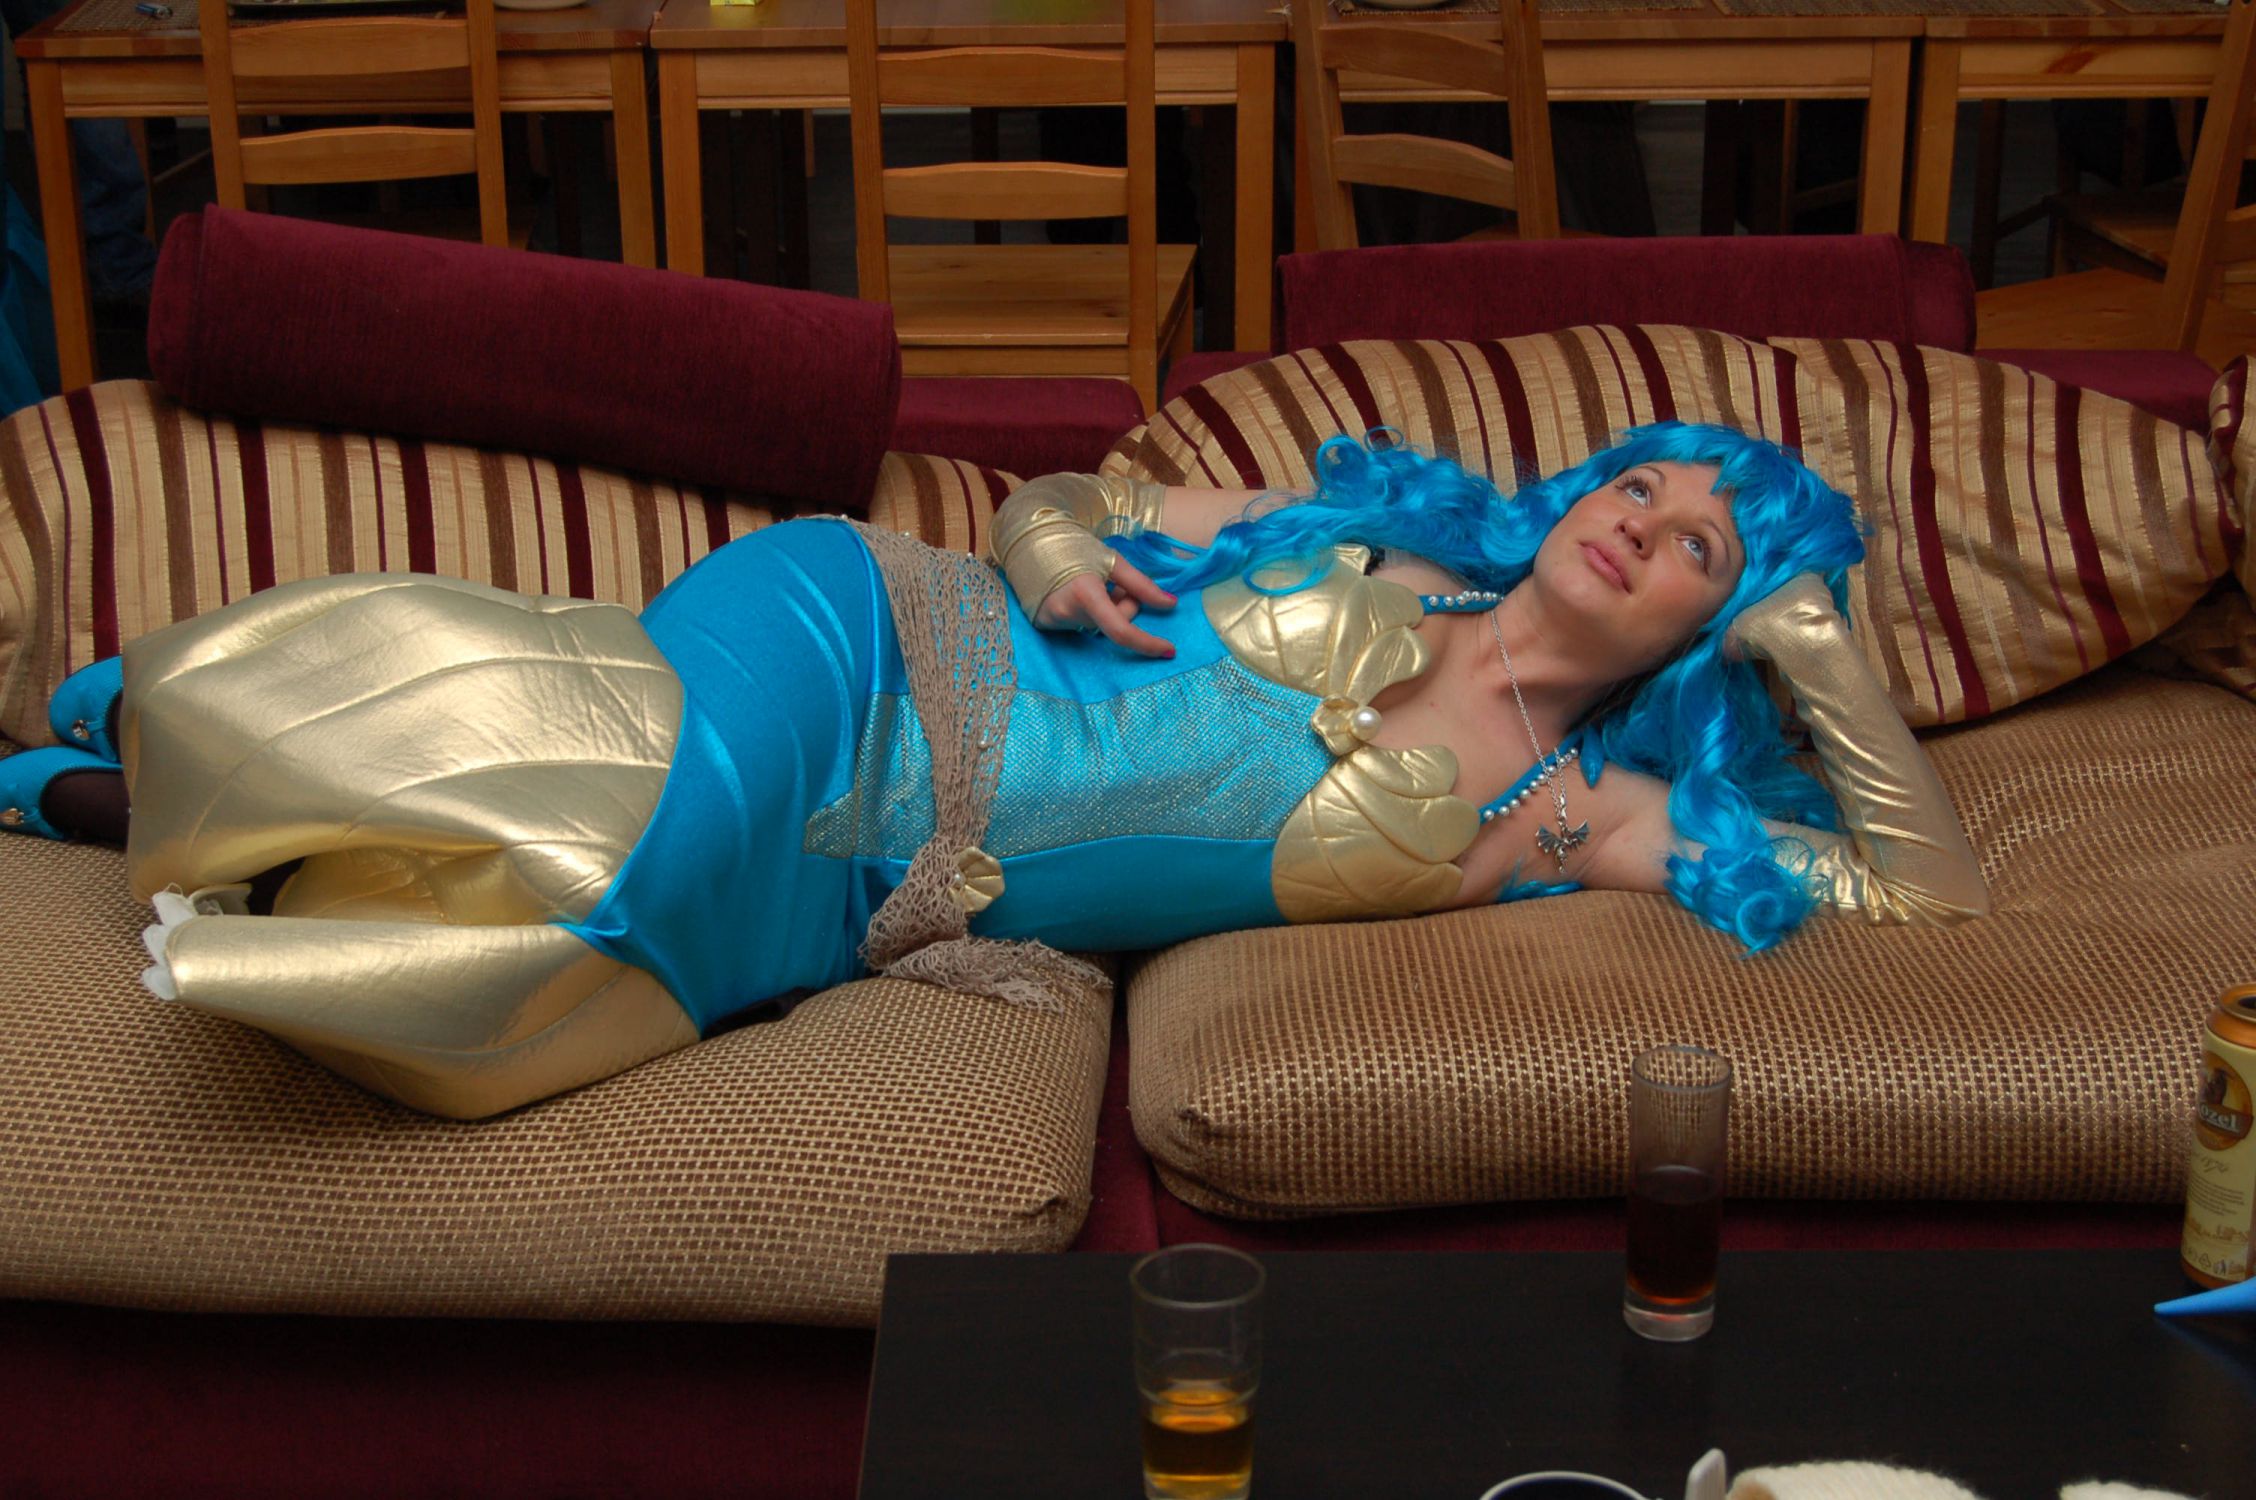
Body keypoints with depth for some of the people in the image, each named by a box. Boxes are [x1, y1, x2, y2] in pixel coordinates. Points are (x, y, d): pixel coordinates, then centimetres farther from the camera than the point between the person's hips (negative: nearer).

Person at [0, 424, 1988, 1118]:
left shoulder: (1579, 815, 7)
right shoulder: (1368, 540, 8)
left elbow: (1931, 877, 6)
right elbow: (1073, 501, 14)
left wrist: (1814, 637, -2)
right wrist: (1050, 549, -8)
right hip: (856, 652, 0)